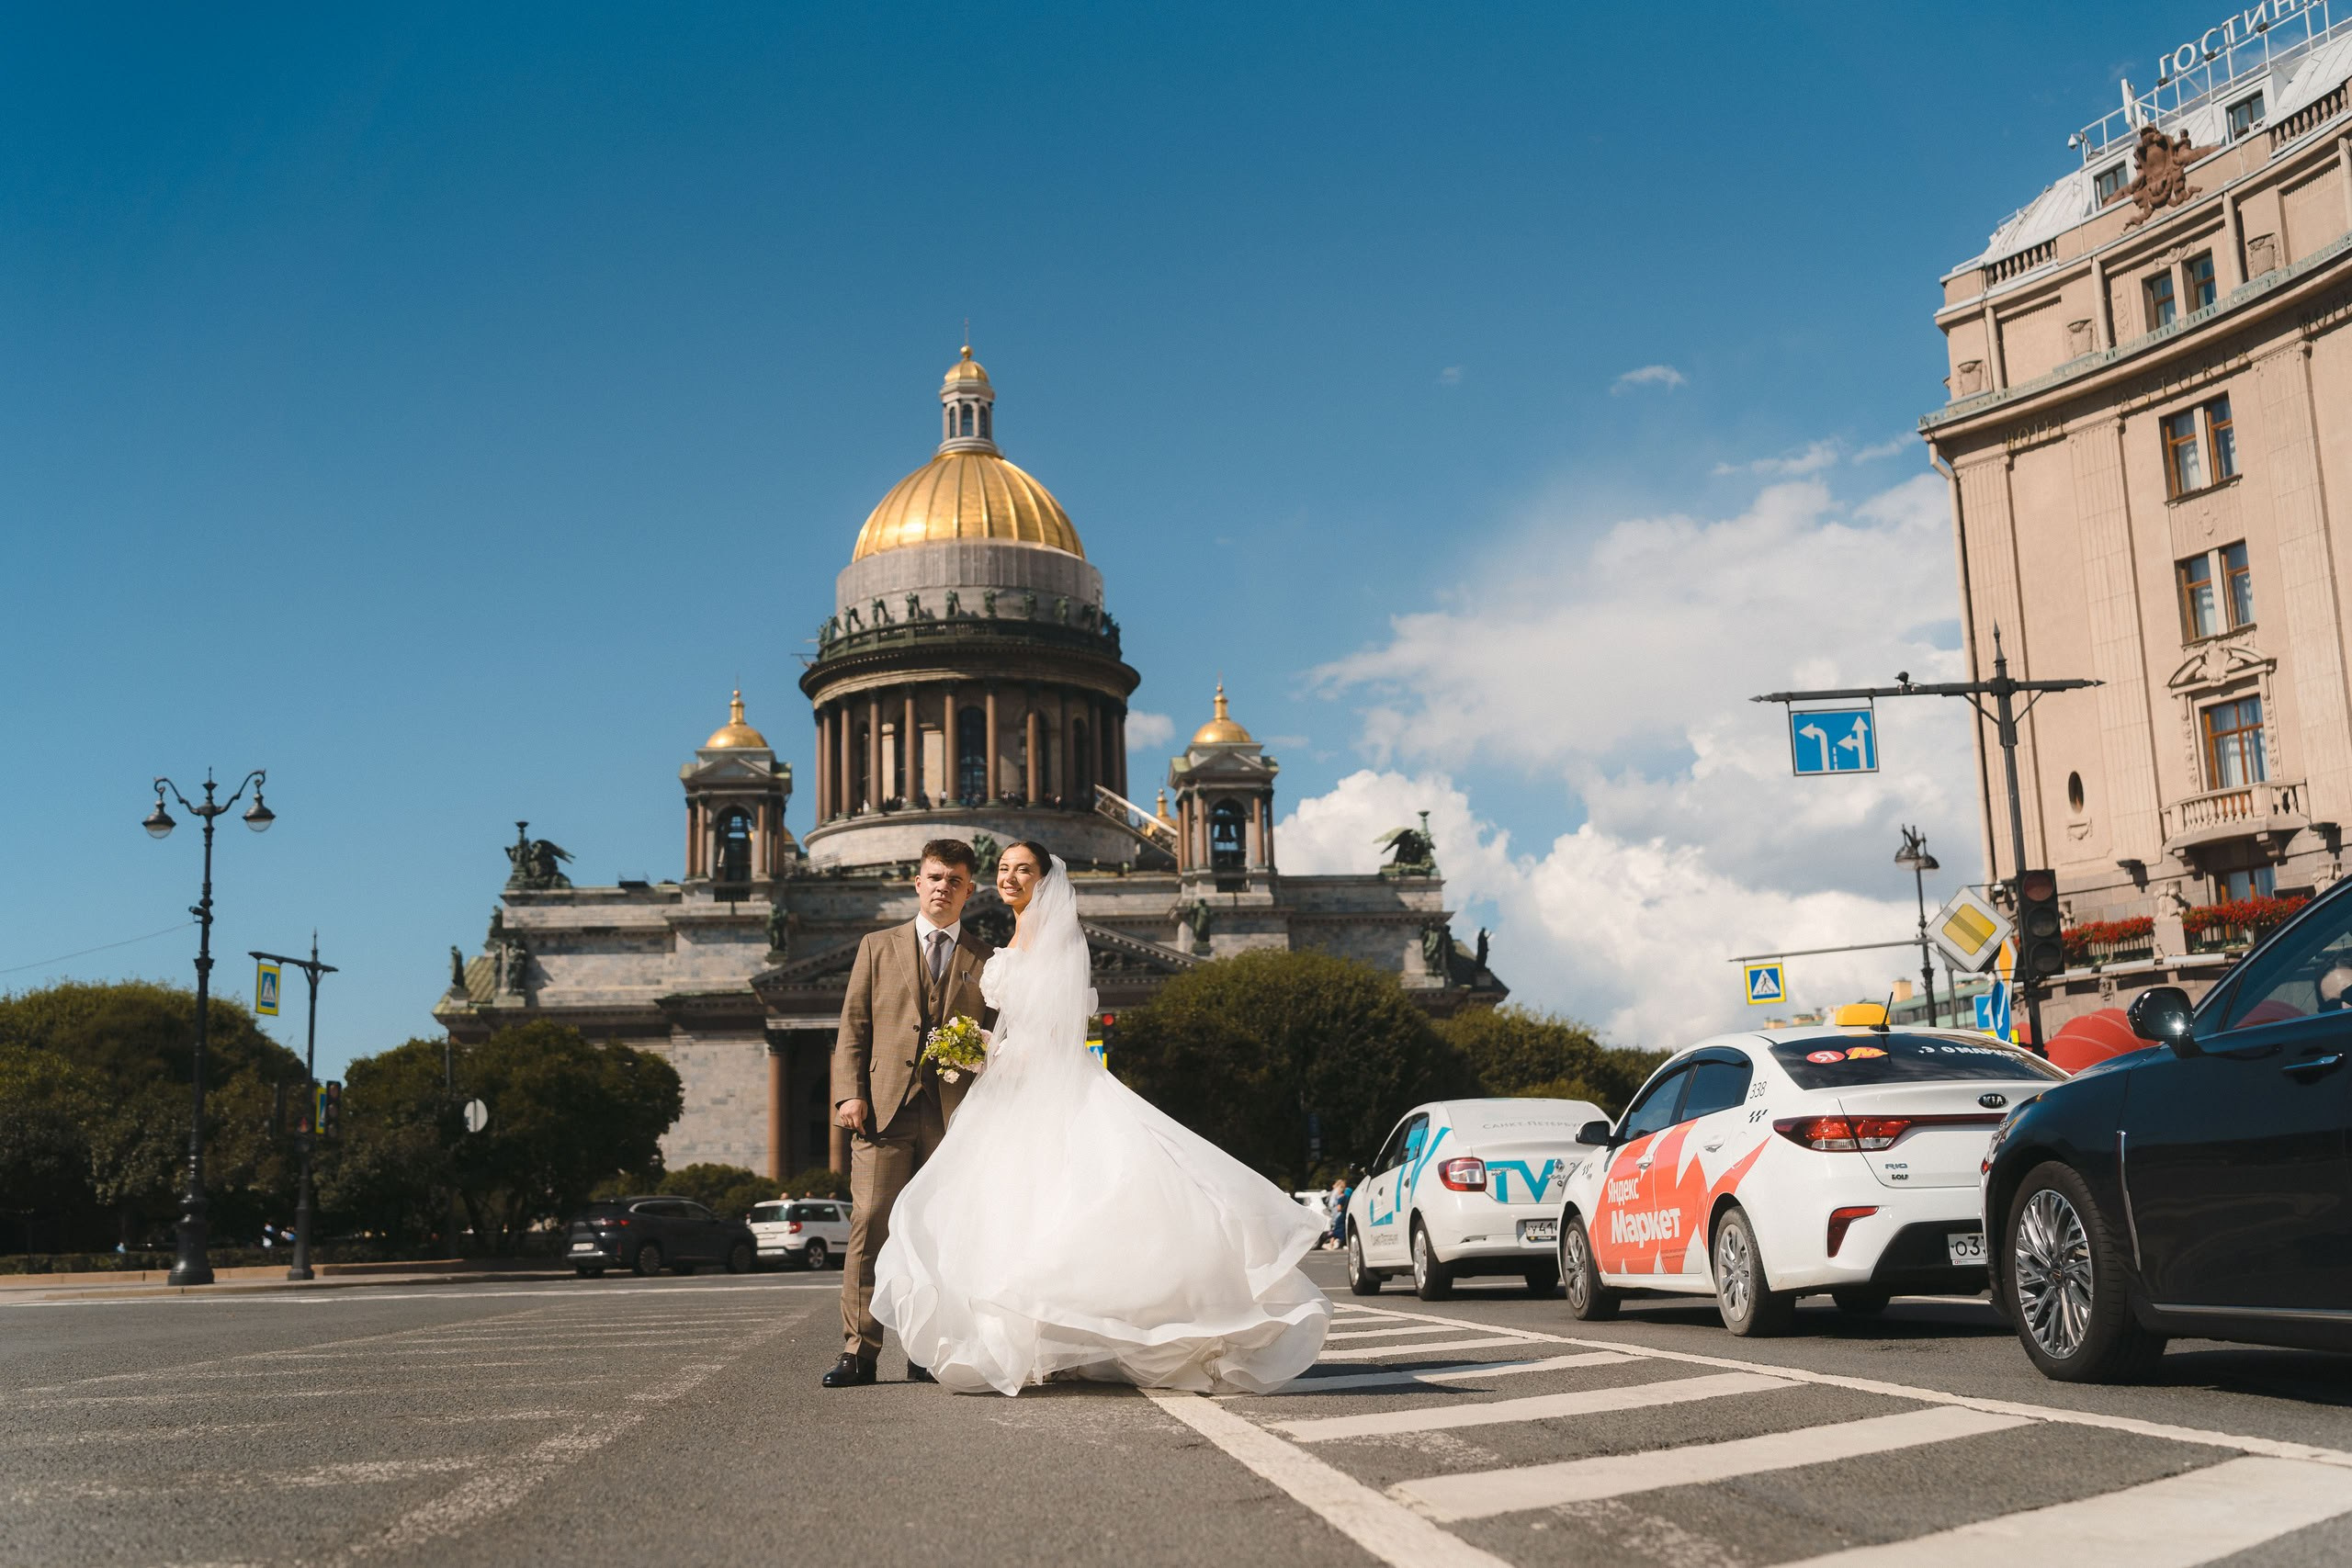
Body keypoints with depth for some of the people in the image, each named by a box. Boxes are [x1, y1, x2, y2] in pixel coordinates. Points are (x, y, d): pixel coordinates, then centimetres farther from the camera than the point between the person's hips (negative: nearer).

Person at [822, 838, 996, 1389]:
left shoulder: (985, 960, 14)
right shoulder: (878, 947, 15)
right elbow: (853, 1027, 11)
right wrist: (849, 1093, -3)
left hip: (955, 1113, 0)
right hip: (884, 1107, 0)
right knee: (870, 1222, -8)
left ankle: (928, 1353, 8)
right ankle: (859, 1352, -5)